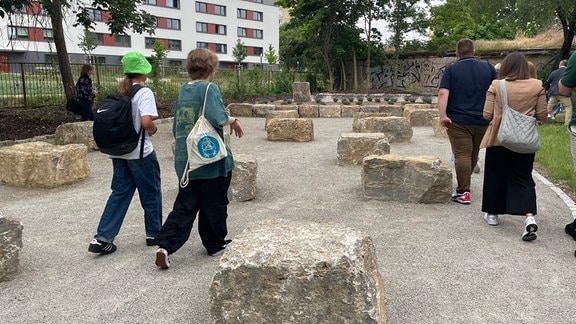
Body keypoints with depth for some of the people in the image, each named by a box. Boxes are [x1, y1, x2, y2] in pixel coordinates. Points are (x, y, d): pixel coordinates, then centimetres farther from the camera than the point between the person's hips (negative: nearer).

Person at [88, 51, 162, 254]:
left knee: (120, 193, 11)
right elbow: (146, 122, -27)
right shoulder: (144, 93, -14)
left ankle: (102, 238, 6)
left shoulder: (119, 93, 7)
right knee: (151, 193, 10)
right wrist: (153, 129, -8)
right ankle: (154, 234, 24)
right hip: (140, 153, -6)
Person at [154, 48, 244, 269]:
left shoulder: (183, 90, 10)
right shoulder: (209, 88, -11)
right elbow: (217, 118, -26)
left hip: (185, 161, 6)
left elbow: (177, 127, 16)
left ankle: (165, 246, 0)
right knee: (214, 206, 10)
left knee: (184, 206, 11)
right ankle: (216, 245, 24)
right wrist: (232, 120, -6)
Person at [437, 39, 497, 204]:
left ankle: (463, 192, -9)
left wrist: (442, 115, -17)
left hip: (458, 121, -3)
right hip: (483, 121, 4)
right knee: (473, 155, 18)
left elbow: (443, 93, -15)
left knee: (462, 155, -5)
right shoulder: (488, 68, 6)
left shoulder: (451, 69, -2)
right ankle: (464, 184, 35)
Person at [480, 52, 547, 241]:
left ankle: (492, 213, 24)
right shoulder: (537, 86, -3)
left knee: (496, 176, 13)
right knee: (523, 178, 7)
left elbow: (487, 115, -7)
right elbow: (542, 117, 0)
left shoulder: (496, 85, -8)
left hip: (499, 139, -1)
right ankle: (529, 217, -9)